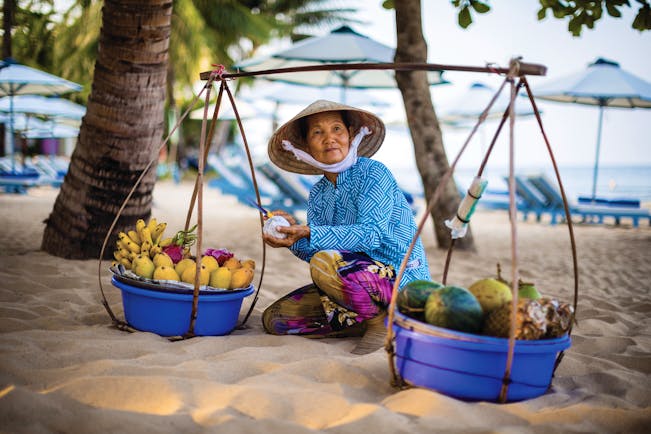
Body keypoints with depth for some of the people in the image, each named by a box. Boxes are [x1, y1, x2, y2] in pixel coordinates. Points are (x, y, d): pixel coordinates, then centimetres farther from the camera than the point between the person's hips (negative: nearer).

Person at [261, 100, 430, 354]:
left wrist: (309, 234, -31)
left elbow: (371, 234, -24)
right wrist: (294, 234, -20)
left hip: (400, 279, -8)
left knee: (326, 262, -34)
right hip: (357, 282, 8)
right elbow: (314, 251, 1)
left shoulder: (373, 173, -11)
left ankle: (382, 322, -12)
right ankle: (366, 323, 4)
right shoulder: (318, 194, 9)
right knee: (274, 318, 2)